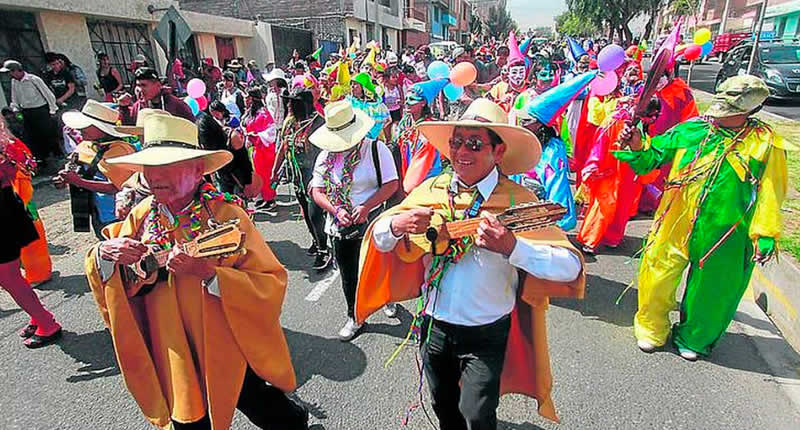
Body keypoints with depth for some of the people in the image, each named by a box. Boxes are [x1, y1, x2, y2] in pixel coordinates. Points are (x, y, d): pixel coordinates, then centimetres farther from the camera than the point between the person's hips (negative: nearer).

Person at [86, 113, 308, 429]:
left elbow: (272, 283, -24)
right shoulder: (143, 216, -6)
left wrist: (208, 273, -34)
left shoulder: (227, 215, -21)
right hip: (173, 359, 5)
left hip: (230, 353, -4)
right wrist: (104, 252, -15)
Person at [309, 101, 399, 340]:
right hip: (340, 226, 4)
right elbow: (317, 191, 4)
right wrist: (336, 211, -14)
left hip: (371, 224, -4)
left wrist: (366, 207, -22)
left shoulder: (375, 149, -10)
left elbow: (391, 184, -12)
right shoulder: (325, 156, 2)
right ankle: (354, 317, 36)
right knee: (348, 275, 16)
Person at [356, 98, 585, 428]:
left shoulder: (518, 201, -16)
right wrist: (398, 224, -24)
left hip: (486, 333, -3)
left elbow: (571, 268, -22)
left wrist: (512, 247, -37)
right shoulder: (431, 190, -6)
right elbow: (379, 238, -2)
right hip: (434, 324, 4)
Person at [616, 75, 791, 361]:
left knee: (709, 289, 15)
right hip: (674, 226, 2)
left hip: (722, 235, -1)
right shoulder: (691, 130, 0)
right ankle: (652, 330, 33)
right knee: (657, 278, 8)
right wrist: (637, 146, -13)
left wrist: (764, 236, -7)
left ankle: (694, 338, 41)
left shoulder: (766, 145, -5)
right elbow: (654, 156, 7)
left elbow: (770, 195, -4)